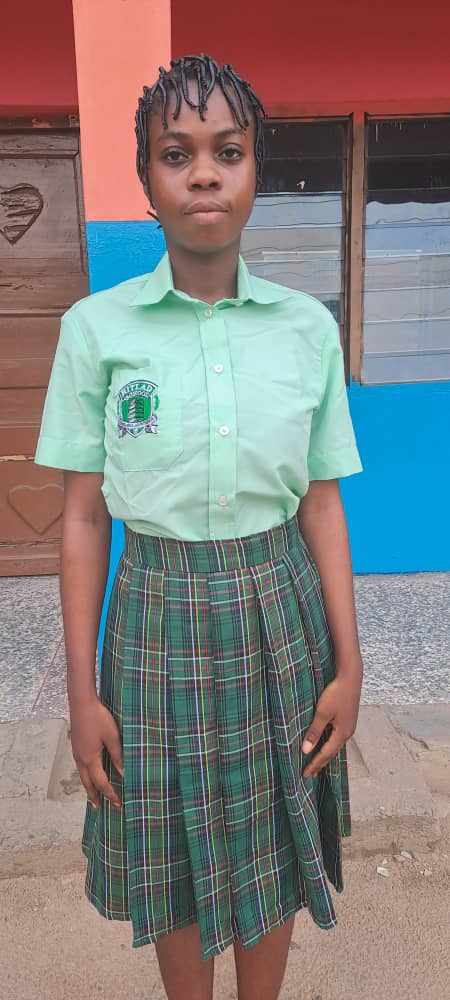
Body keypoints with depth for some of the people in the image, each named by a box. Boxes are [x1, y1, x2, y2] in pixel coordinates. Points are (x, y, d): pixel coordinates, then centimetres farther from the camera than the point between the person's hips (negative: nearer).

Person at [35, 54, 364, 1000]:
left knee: (271, 856, 19)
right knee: (175, 861, 18)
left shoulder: (308, 326, -2)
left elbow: (322, 504, 1)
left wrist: (349, 664, -1)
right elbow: (83, 517, -4)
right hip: (158, 613, -1)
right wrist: (82, 692, -3)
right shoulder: (96, 327, -6)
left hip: (280, 610, 1)